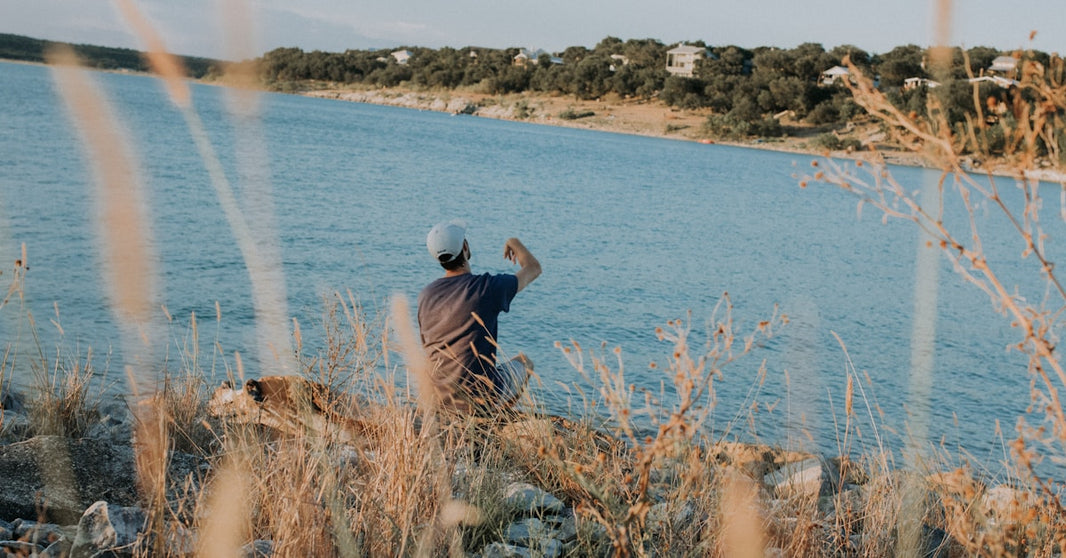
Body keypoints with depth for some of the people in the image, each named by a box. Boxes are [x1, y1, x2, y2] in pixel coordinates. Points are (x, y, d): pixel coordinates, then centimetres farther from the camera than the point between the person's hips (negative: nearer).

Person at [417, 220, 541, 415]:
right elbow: (534, 268, 2)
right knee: (524, 361, 26)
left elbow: (426, 347, 11)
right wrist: (514, 243, 22)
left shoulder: (425, 295, -2)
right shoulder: (488, 287, -16)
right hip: (482, 401, -5)